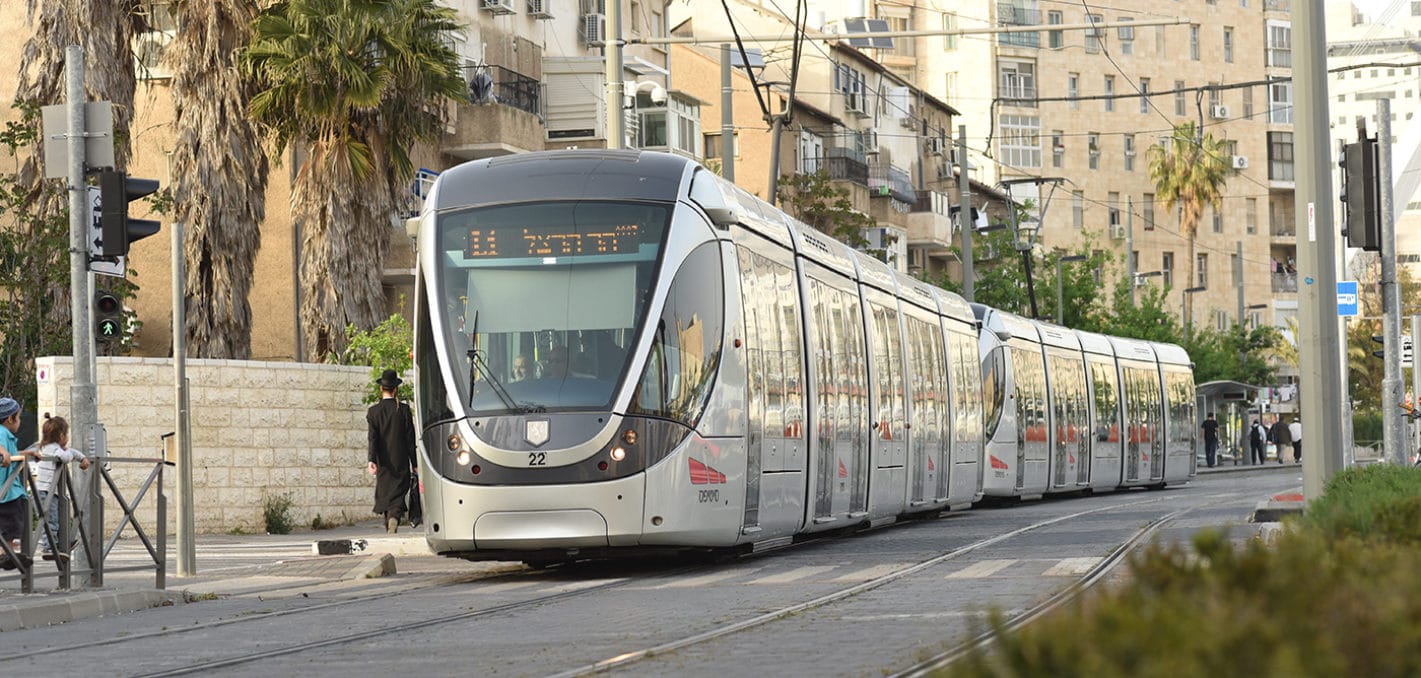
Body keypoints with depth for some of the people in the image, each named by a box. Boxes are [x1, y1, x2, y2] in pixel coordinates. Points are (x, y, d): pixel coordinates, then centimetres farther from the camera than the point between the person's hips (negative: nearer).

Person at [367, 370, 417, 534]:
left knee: (384, 495, 12)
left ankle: (389, 528, 18)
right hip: (401, 463, -1)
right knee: (398, 494, -4)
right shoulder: (404, 410, -3)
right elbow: (410, 439, 0)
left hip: (383, 464, 1)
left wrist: (372, 460, -16)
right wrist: (414, 463, 6)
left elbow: (373, 438, -11)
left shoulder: (374, 411, -2)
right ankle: (394, 518, -30)